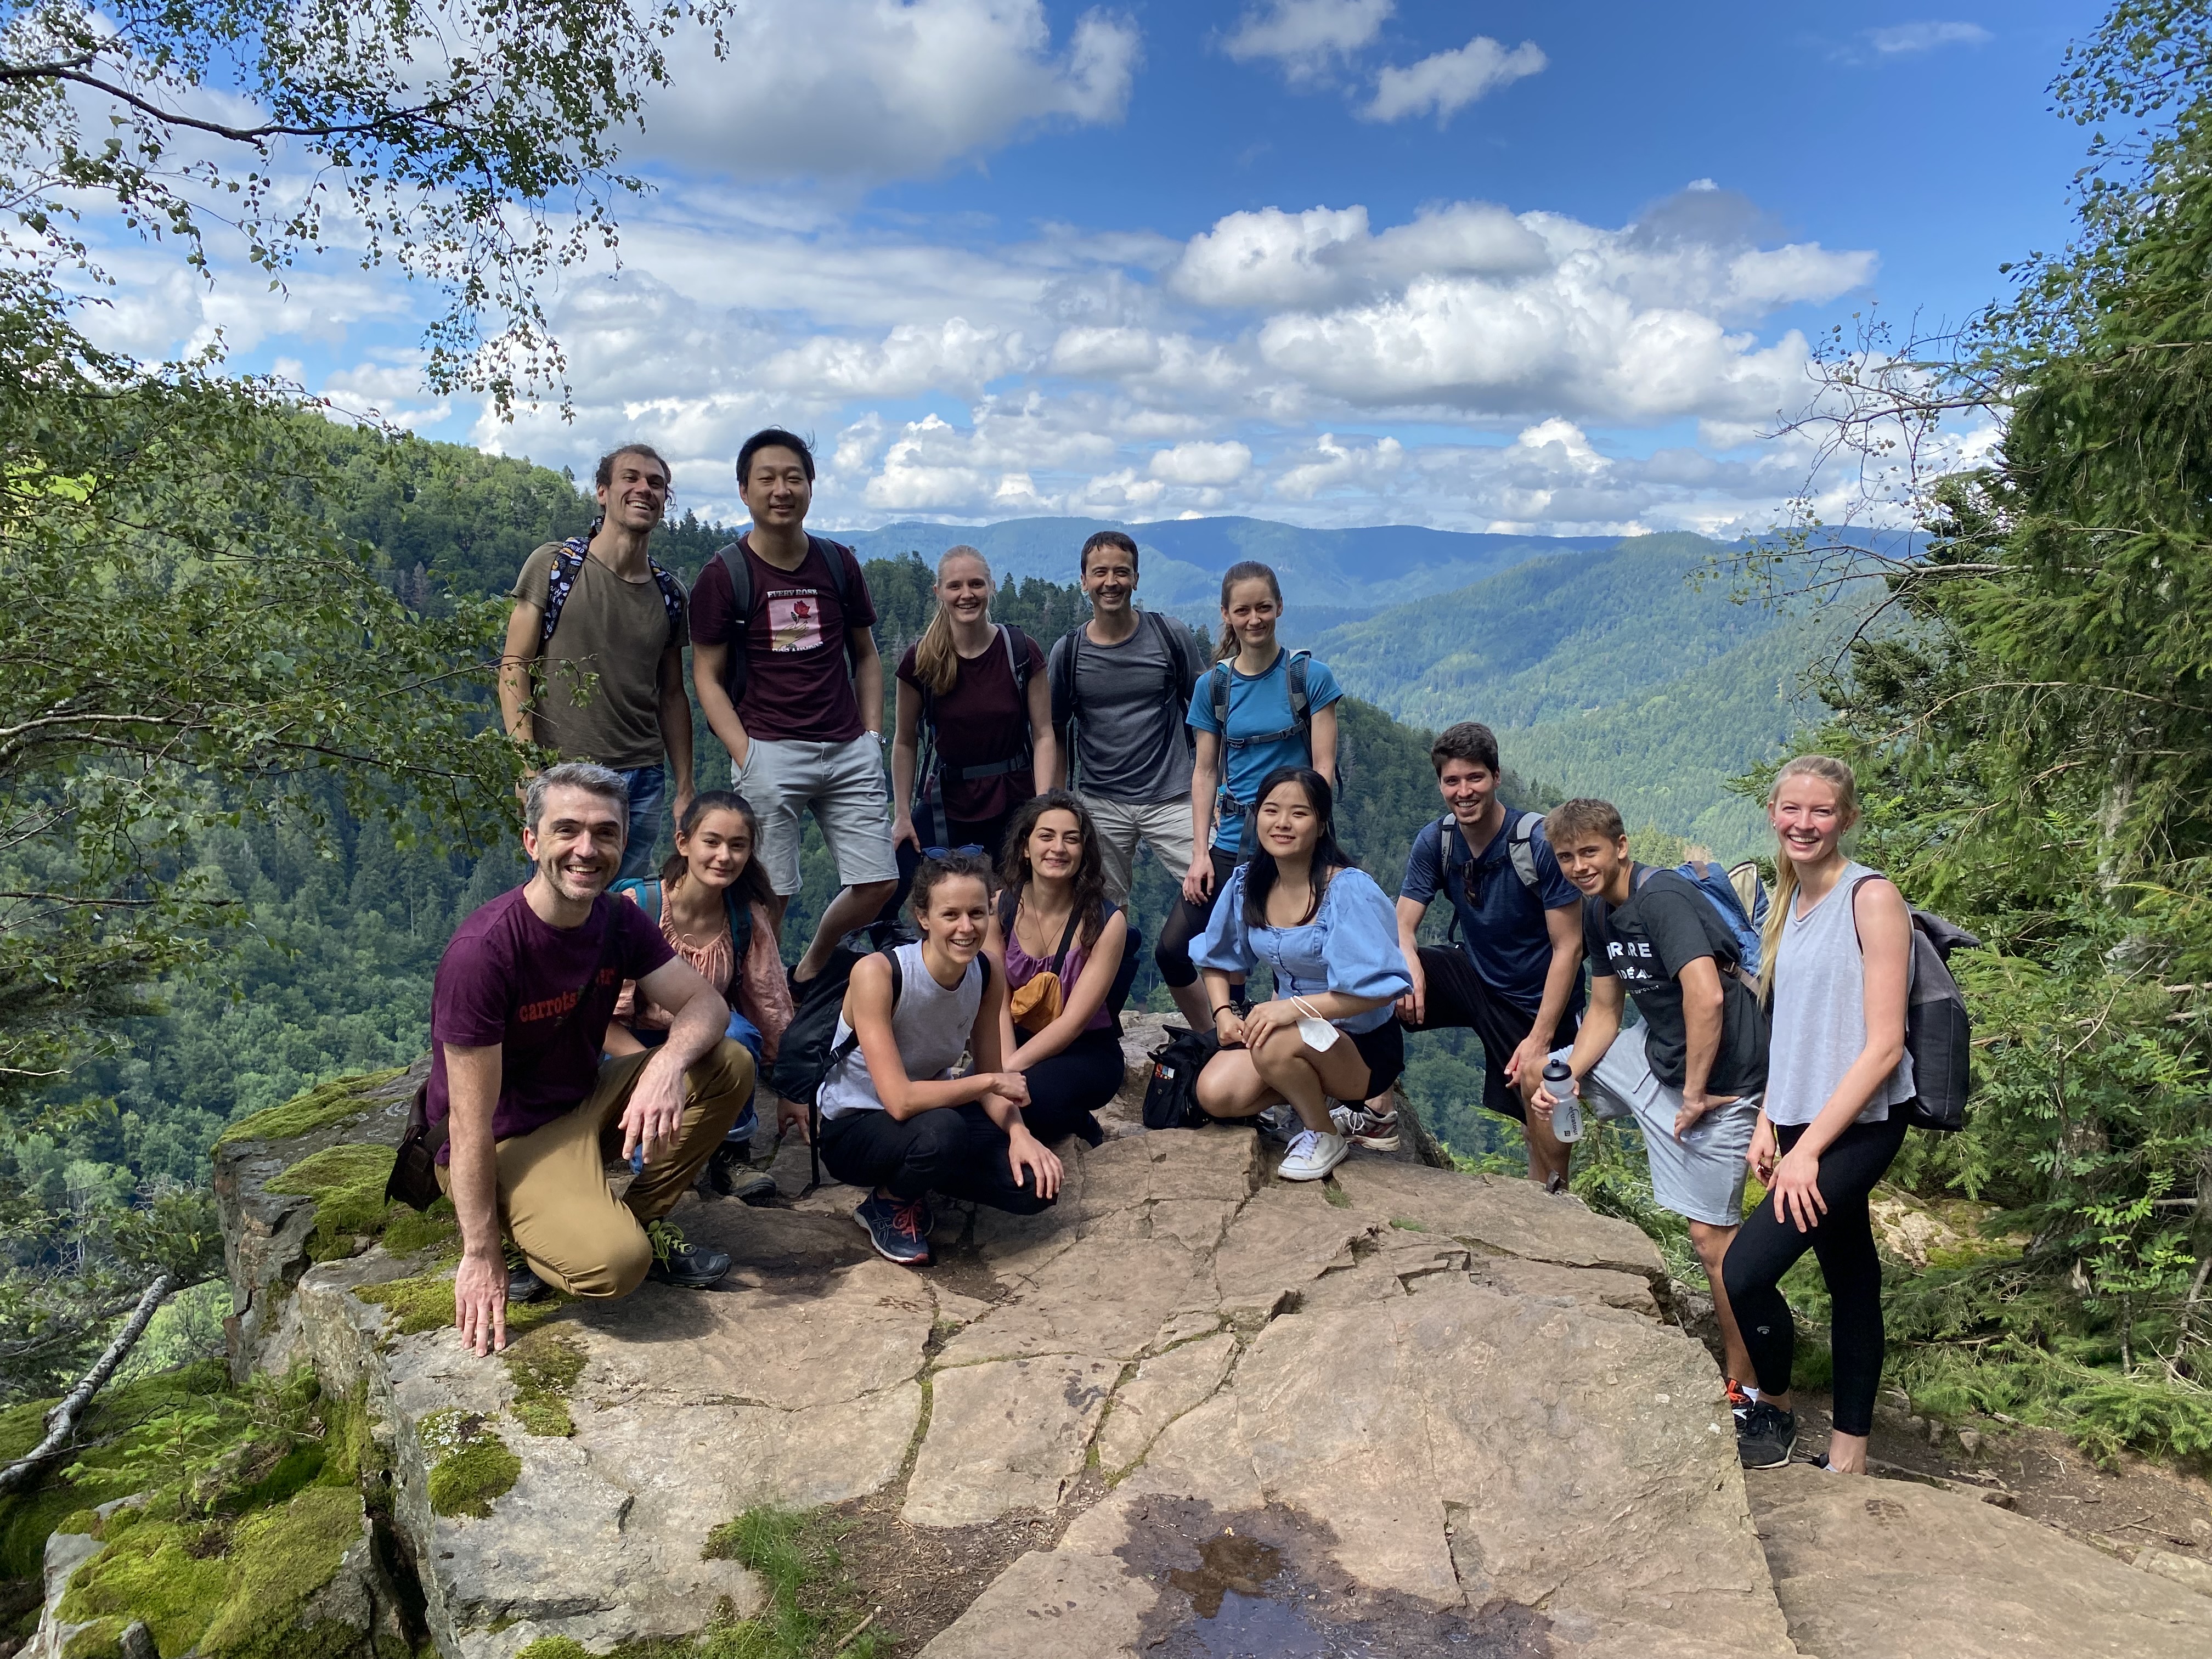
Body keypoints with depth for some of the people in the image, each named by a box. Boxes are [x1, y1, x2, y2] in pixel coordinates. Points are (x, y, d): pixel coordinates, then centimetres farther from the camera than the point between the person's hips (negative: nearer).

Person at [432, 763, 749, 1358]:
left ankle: (639, 1221, 2)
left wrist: (669, 1063, -33)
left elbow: (705, 1003, -9)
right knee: (615, 1263, -30)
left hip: (585, 1100, 7)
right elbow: (471, 1125, -24)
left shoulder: (618, 920, -6)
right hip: (507, 1140, -7)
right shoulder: (482, 951, -27)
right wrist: (481, 1258, -20)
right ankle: (541, 1238, 4)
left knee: (729, 1066, -13)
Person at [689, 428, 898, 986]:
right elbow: (707, 675, 1)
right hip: (770, 752, -4)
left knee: (880, 882, 3)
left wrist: (872, 736, 8)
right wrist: (745, 754, -10)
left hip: (849, 752, 4)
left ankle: (811, 968, 28)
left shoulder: (839, 564, 11)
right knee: (768, 894, -4)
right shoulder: (724, 574, 0)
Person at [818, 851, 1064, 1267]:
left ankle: (914, 1188, 11)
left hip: (931, 1108, 6)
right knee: (940, 1130, -38)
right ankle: (886, 1204, -4)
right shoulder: (877, 973, -28)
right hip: (853, 1127, -5)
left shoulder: (987, 976, -10)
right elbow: (900, 1100, -33)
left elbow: (993, 1080, -4)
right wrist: (992, 1081, -25)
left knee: (1037, 1185, -15)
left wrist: (1018, 1133, -23)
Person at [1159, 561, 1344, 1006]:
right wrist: (1200, 852, 0)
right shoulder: (1213, 685, 6)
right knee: (1172, 949, -5)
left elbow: (1324, 768, -5)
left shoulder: (1310, 677, -3)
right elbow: (1205, 772, 7)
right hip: (1232, 843, 3)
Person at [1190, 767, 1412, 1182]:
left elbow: (1380, 988, -26)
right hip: (1293, 1031, 6)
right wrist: (1223, 1011, -6)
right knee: (1215, 1094, -18)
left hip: (1362, 1047, -6)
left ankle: (1324, 1135, -6)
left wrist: (1295, 1007, -33)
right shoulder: (1247, 884, -2)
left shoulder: (1350, 889, -21)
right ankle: (1315, 1093, 9)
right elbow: (1218, 960, 13)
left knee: (1276, 1044, -35)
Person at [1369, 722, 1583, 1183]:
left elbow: (1568, 947, -19)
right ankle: (1379, 1117, -3)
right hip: (1476, 977, 4)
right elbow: (1402, 925, -9)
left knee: (1542, 1106, -14)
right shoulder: (1435, 842, -8)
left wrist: (1540, 1038, -23)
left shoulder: (1540, 842, -22)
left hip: (1537, 1001, -4)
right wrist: (1409, 965, -34)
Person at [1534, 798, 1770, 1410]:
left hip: (1720, 1072, -9)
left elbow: (1706, 996, -34)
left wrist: (1693, 1093, -24)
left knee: (1710, 1235, -6)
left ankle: (1743, 1387, 8)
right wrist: (1565, 1076, -6)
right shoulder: (1598, 911, 5)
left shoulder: (1661, 897, -23)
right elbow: (1604, 1013, 10)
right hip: (1659, 1049, 9)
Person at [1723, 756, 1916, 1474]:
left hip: (1857, 1124, -7)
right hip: (1803, 1119, 7)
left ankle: (1773, 1412, 9)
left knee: (1745, 1270, -14)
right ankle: (1850, 1448, 23)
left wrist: (1808, 1149, -18)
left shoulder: (1871, 897, -13)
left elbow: (1883, 1046, -17)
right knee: (1850, 1276, 14)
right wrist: (1768, 1120, 8)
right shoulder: (1789, 902, 11)